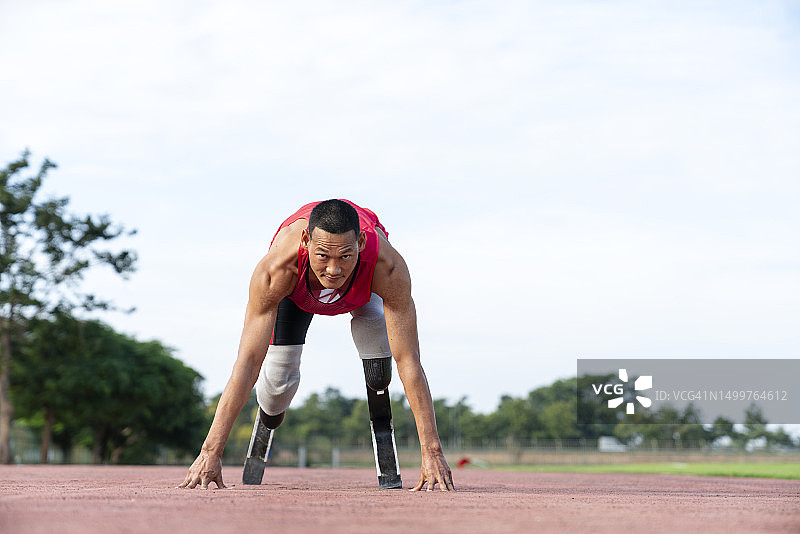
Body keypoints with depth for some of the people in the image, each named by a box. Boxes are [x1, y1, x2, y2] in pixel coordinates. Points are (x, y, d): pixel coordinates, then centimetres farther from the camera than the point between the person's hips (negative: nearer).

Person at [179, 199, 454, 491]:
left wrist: (432, 451, -48)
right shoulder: (275, 269, -46)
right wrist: (211, 451, -48)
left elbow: (408, 361, -45)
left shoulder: (388, 267, -47)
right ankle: (267, 423, 30)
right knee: (280, 373, -8)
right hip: (295, 291, 0)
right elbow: (248, 361, -45)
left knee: (375, 328, -30)